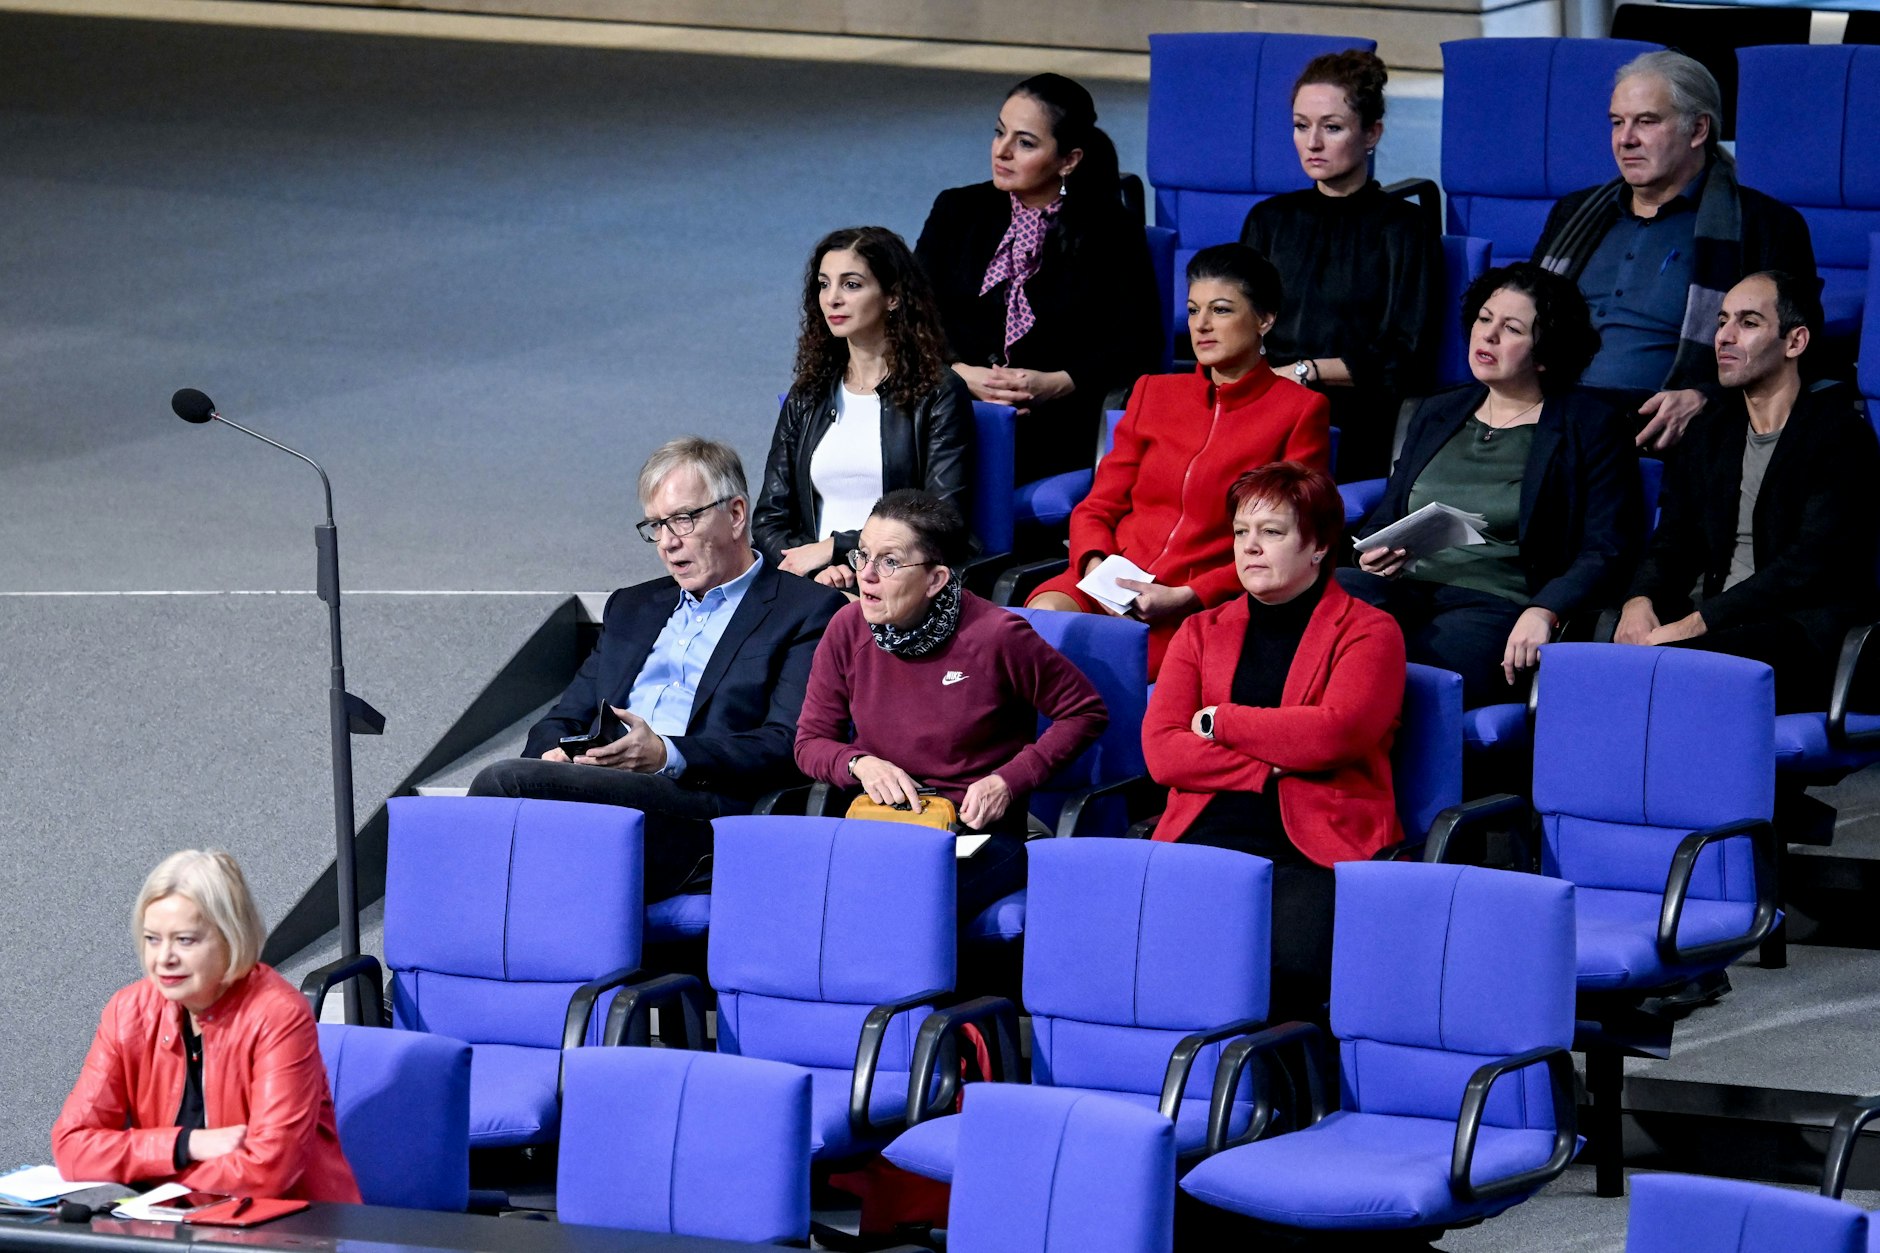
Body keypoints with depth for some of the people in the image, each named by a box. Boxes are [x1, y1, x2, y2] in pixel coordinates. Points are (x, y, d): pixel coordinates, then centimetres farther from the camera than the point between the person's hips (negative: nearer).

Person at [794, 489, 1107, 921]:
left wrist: (1010, 780, -8)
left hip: (980, 833, -3)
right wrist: (861, 764, -10)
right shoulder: (848, 630, 1)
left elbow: (1086, 712, 2)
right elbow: (811, 742, 12)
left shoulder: (995, 637, -10)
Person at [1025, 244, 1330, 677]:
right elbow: (1096, 509, 19)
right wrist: (1096, 569, -6)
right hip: (1108, 590, 4)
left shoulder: (1300, 410, 6)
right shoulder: (1154, 393, 21)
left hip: (1205, 608, -4)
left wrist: (1186, 597, -13)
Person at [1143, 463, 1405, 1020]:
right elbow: (1161, 749, 8)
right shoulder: (1203, 632, 23)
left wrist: (1219, 721, 3)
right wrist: (1273, 766, -3)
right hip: (1207, 838, 3)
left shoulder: (1368, 632, 11)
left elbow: (1334, 733, -7)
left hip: (1316, 849, -3)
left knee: (1288, 961, -35)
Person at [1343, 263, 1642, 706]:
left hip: (1496, 607, -5)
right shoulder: (1437, 414, 26)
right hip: (1405, 593, 5)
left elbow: (1606, 554, 0)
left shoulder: (1592, 427, 8)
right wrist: (1373, 554, 2)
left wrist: (1542, 612, -18)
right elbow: (1386, 517, 28)